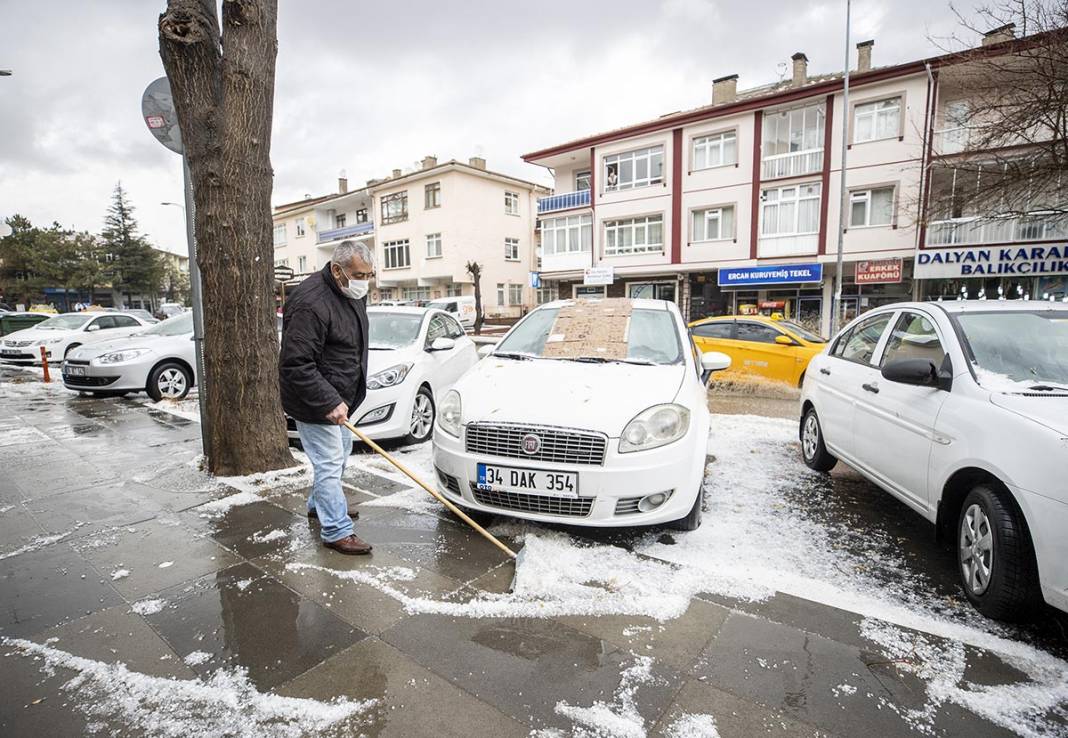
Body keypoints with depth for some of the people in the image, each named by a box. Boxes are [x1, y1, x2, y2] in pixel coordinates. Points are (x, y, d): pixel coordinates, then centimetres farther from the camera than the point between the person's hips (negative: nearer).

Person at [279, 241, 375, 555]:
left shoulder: (353, 293, 3)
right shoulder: (310, 303, -28)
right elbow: (296, 364, -29)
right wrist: (329, 402, -29)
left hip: (338, 398, 10)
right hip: (315, 402, -10)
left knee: (340, 453, 23)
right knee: (329, 463, -4)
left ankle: (319, 504, 43)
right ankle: (337, 531, 8)